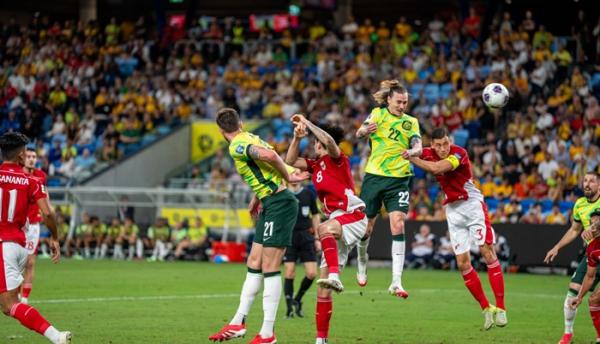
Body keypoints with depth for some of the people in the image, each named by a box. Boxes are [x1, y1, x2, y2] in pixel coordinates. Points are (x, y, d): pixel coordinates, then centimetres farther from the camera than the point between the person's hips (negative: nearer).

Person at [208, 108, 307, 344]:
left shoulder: (237, 146, -13)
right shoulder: (250, 139, 15)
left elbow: (269, 155, -30)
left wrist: (289, 177, -16)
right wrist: (257, 198, 33)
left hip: (279, 204, -10)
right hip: (272, 205, 10)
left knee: (269, 268, -8)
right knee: (254, 264, 12)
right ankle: (238, 323, 16)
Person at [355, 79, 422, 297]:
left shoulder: (411, 122, 7)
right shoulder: (378, 114, 3)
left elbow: (418, 147, -5)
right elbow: (359, 133, -11)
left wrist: (411, 152, -29)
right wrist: (365, 130, -36)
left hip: (398, 179, 0)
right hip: (374, 176, 0)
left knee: (398, 226, -14)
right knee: (366, 226, 8)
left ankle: (396, 282, -17)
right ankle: (362, 266, 37)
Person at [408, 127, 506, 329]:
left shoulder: (459, 153, -19)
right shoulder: (428, 154, -2)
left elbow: (437, 168, -34)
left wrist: (412, 159, -30)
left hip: (472, 205, -5)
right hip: (452, 210, 5)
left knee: (488, 253, -11)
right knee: (463, 263, -2)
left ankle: (500, 308, -9)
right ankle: (486, 309, 7)